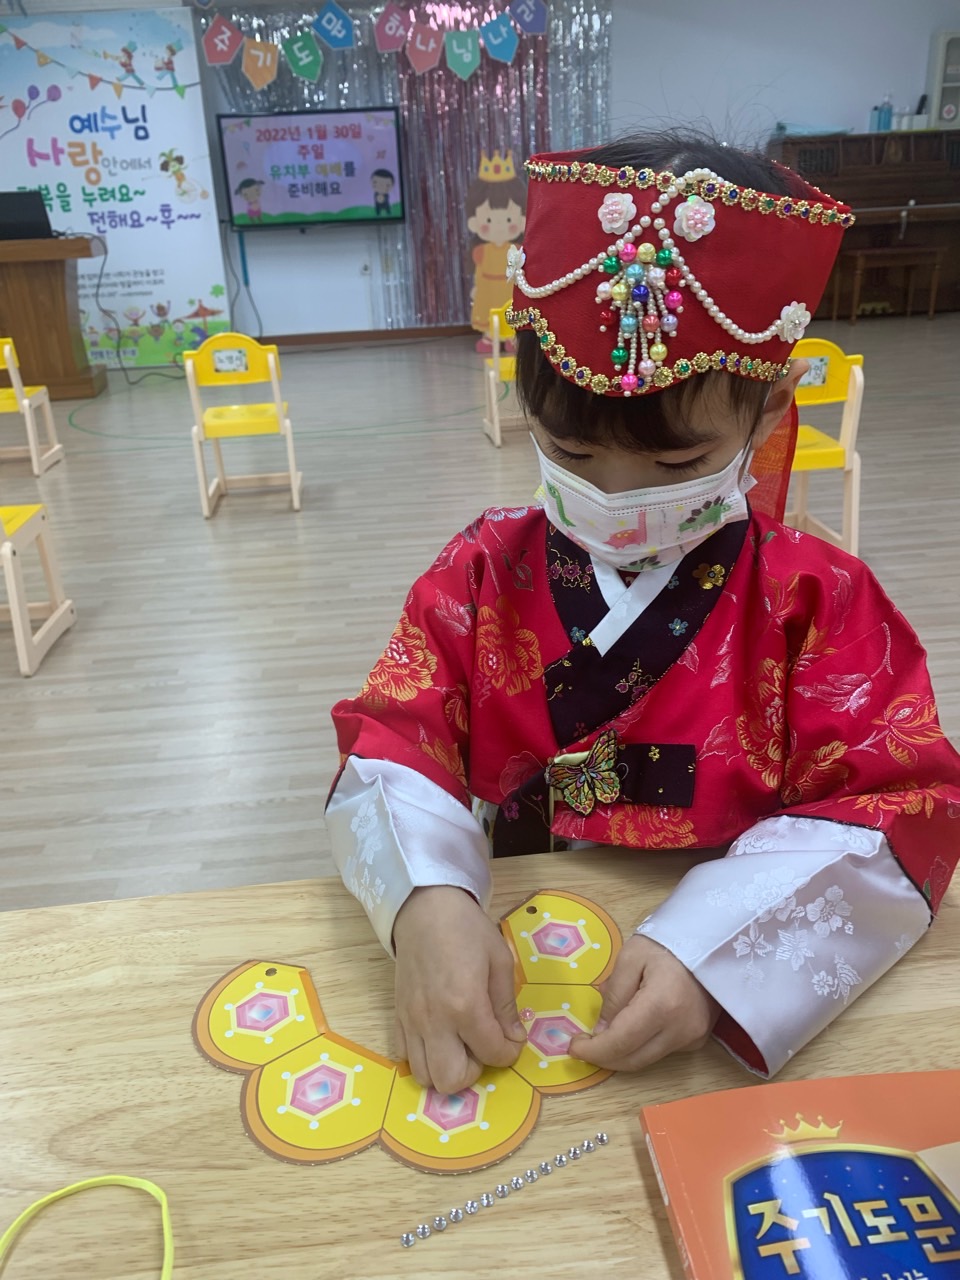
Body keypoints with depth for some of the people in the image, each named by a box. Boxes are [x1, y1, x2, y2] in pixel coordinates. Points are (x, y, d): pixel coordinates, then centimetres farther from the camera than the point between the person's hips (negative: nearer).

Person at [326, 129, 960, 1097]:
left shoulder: (818, 601, -5)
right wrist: (427, 902, -29)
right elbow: (390, 748, -8)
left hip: (732, 998, 0)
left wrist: (712, 952, -27)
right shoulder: (481, 577, -1)